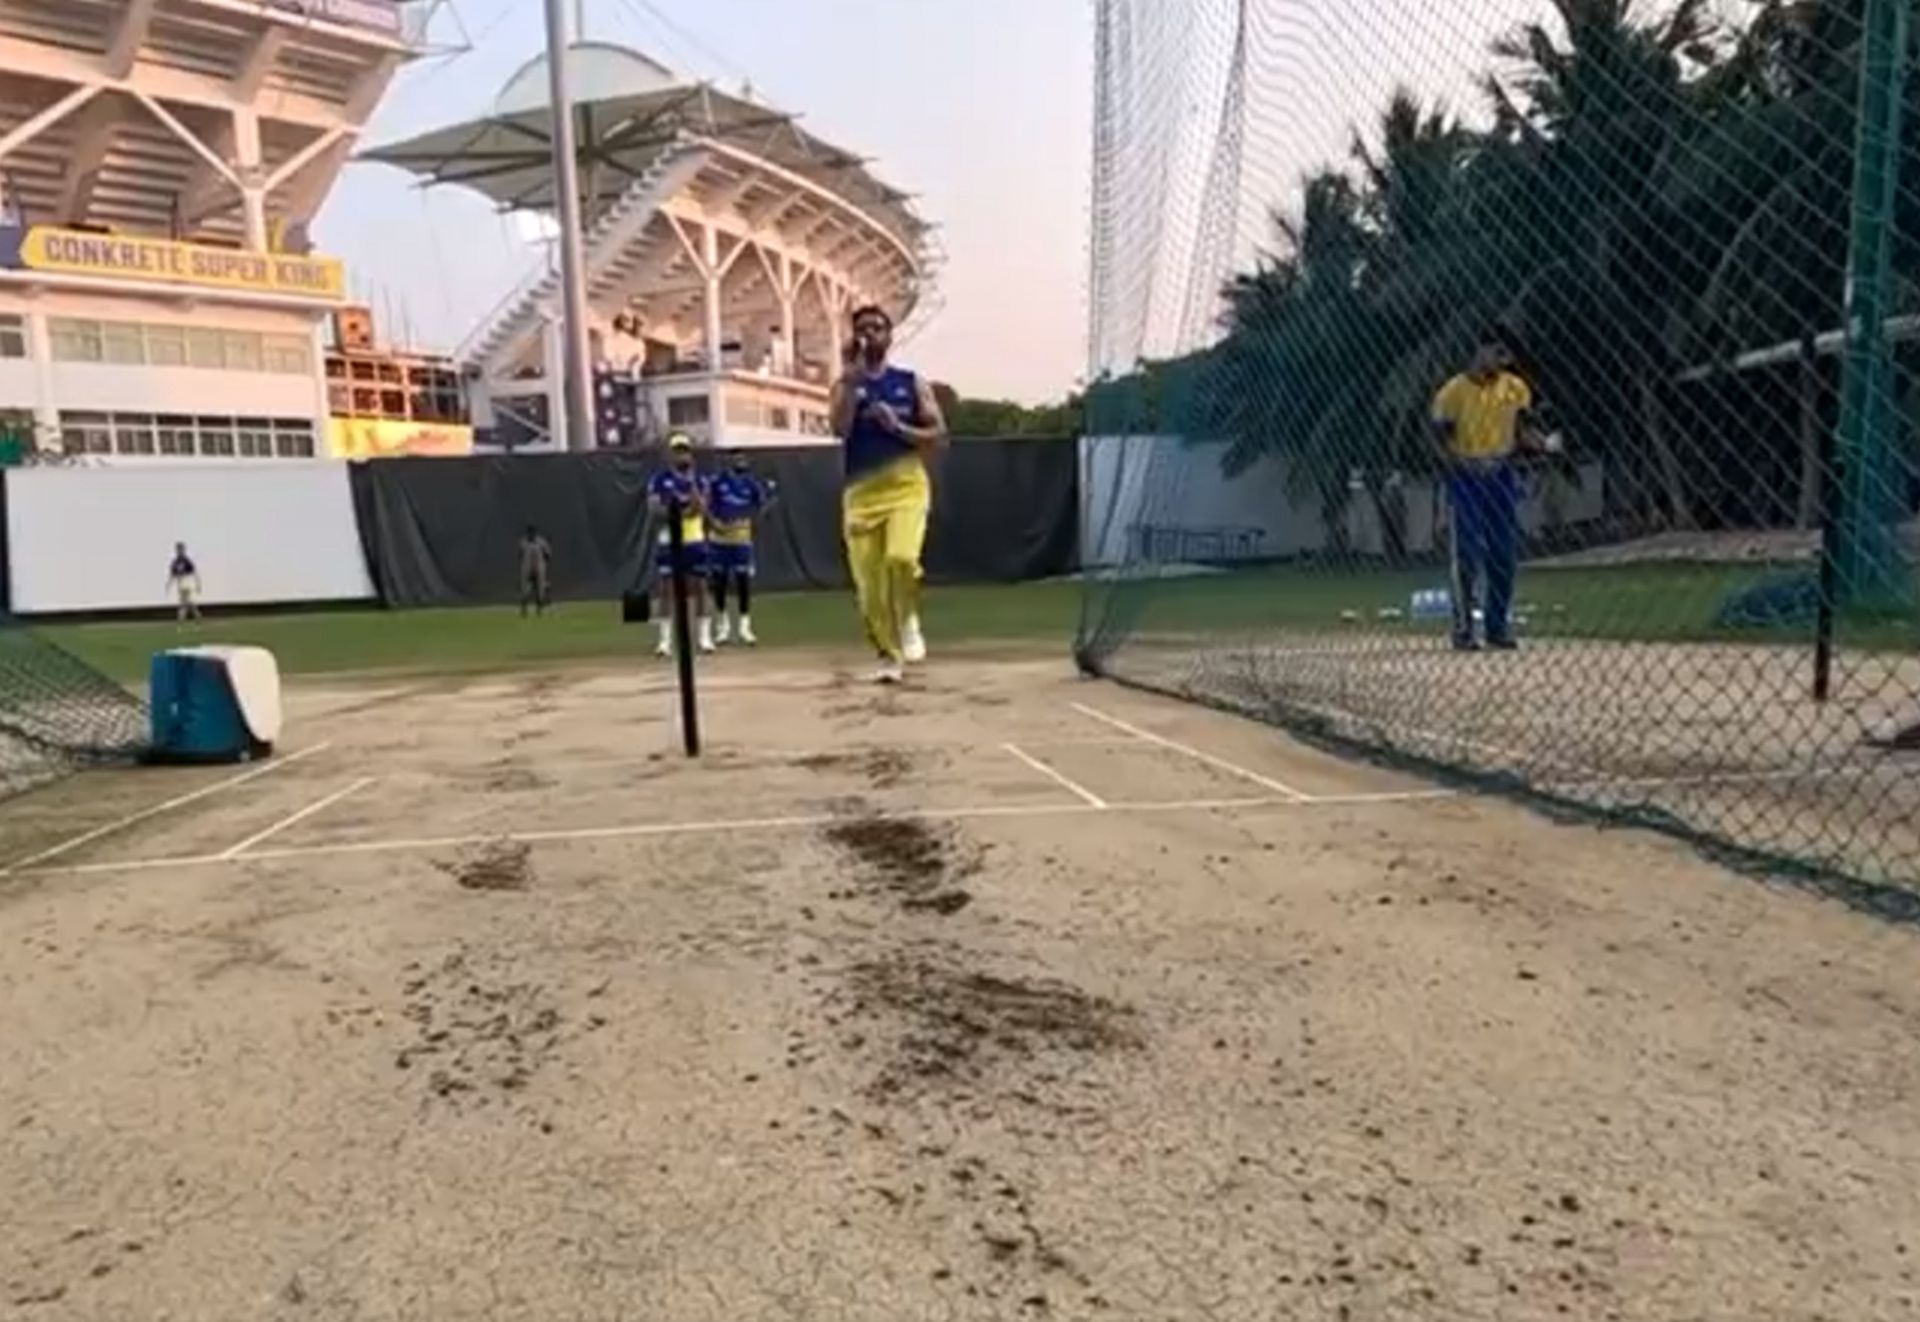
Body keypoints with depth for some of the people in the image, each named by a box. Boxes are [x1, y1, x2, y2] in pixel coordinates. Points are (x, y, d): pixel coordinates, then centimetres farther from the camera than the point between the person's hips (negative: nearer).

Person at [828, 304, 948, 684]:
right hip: (862, 492, 2)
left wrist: (898, 427, -11)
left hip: (907, 486, -1)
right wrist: (852, 378, -14)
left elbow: (939, 436, 3)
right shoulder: (845, 385, 7)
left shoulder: (912, 382, 7)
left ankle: (909, 620, 1)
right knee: (868, 584, 0)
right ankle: (889, 656, 17)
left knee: (901, 557, -28)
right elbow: (840, 430, -12)